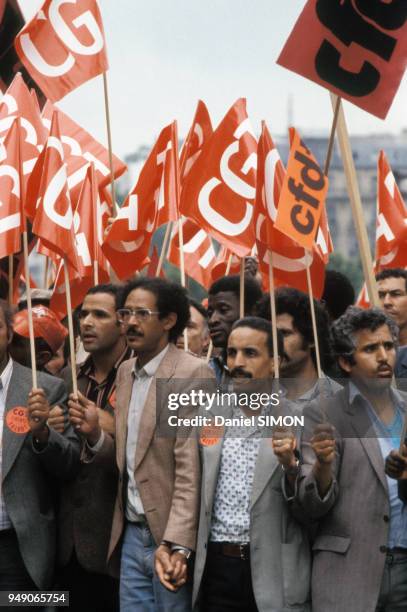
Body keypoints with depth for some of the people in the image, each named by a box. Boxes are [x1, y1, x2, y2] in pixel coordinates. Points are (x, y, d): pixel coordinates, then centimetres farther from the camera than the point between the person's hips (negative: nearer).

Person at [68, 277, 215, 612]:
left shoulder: (193, 373, -11)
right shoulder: (125, 372, 13)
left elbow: (190, 468, -16)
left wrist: (175, 544, -22)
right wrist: (94, 434, -3)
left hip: (171, 536, -7)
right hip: (131, 534, 7)